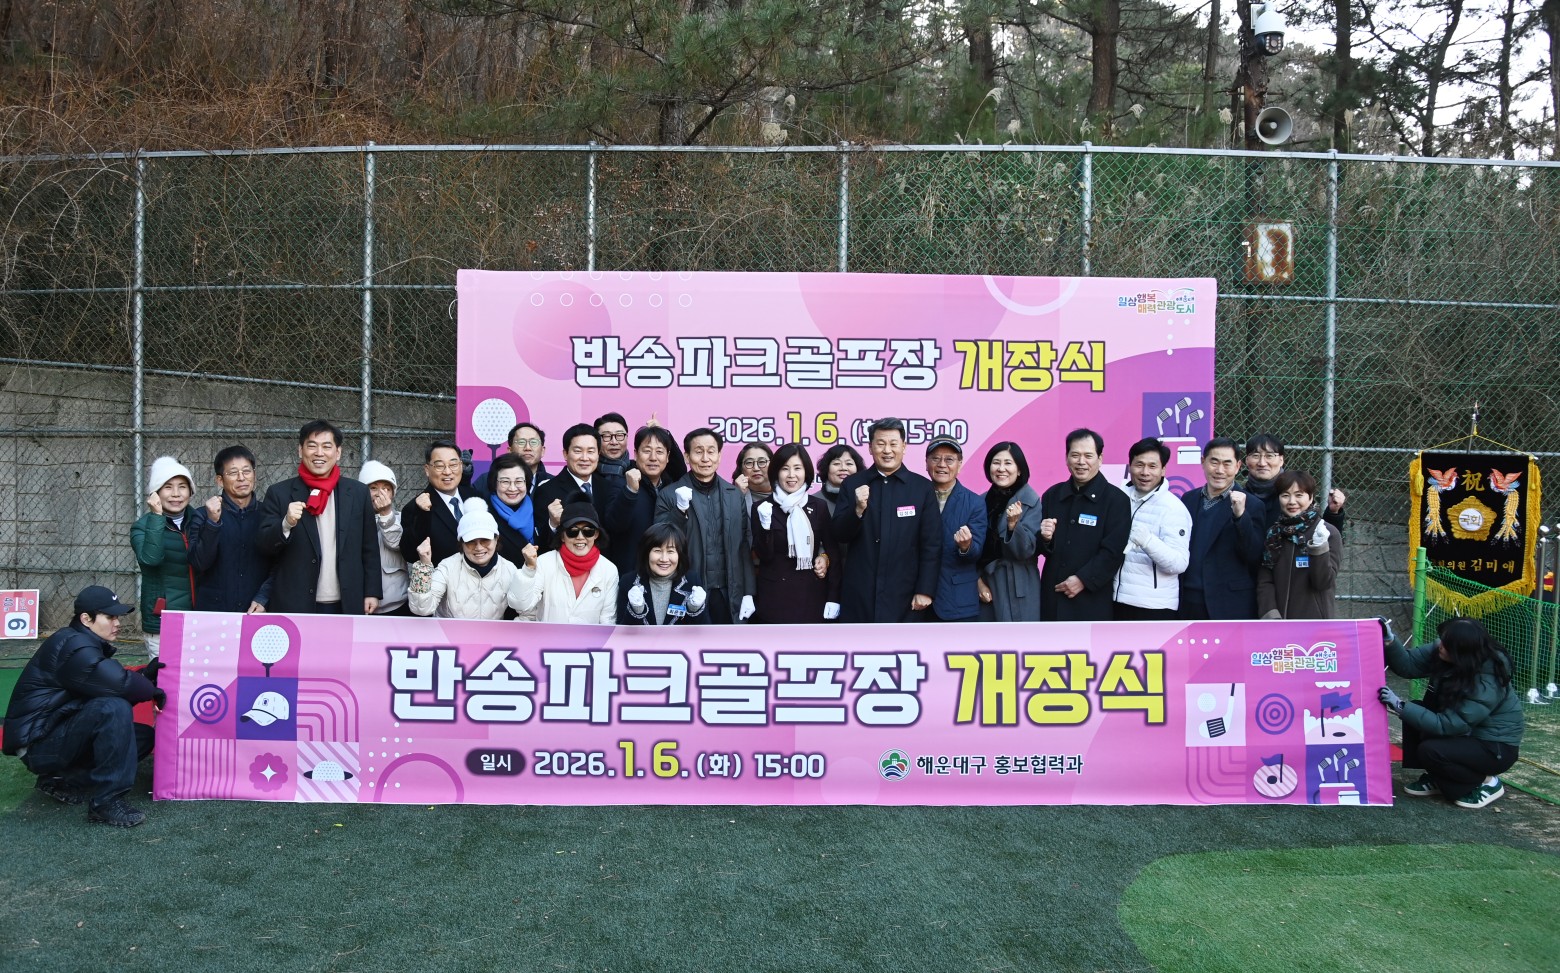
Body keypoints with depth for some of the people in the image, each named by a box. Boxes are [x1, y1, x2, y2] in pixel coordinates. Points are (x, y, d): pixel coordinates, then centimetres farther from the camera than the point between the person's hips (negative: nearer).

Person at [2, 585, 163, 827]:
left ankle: (63, 780, 5)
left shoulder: (88, 645, 12)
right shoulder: (73, 645, -19)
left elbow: (111, 686, 8)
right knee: (113, 708, -31)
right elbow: (121, 685, -32)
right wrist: (153, 691, -14)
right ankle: (106, 802, -24)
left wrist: (146, 675, -6)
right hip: (38, 744, -10)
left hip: (59, 738, 10)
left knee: (144, 735, 5)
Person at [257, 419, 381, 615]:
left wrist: (372, 592, 3)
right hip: (294, 607, -1)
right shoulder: (279, 493, 1)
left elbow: (370, 549, 8)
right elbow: (265, 546, -2)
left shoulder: (358, 493, 5)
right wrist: (286, 524, -20)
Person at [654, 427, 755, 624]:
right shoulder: (670, 494, -1)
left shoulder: (735, 494, 8)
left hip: (727, 594, 3)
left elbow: (745, 546, 8)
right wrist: (680, 509, -20)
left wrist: (748, 593, 4)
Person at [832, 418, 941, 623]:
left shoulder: (922, 487, 0)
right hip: (858, 594, 1)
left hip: (903, 594, -1)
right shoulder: (852, 484, 3)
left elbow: (931, 544, 0)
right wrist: (858, 509, -18)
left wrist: (925, 590, -5)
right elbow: (839, 535, 0)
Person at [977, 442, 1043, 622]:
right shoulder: (982, 501, 5)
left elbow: (1026, 551, -12)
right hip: (985, 586, 4)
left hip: (1018, 590, -4)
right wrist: (978, 580, 2)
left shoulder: (1031, 502, -8)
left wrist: (1013, 525, -27)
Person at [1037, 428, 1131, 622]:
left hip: (1091, 600, -4)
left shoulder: (1116, 499, -4)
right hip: (1052, 595, 4)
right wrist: (1044, 538, -10)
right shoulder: (1051, 495, 10)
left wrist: (1083, 579, -16)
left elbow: (1113, 552, -11)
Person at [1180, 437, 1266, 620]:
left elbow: (1255, 559, -11)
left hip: (1230, 606, -4)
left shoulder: (1251, 505, -4)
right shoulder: (1188, 499, 10)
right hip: (1190, 603, 4)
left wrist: (1240, 515, -22)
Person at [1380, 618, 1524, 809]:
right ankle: (1435, 779, 6)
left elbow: (1446, 724, -33)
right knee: (1415, 711, -10)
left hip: (1495, 747, -8)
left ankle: (1486, 782, -1)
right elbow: (1408, 665, -10)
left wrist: (1400, 706, -35)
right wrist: (1390, 641, -27)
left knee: (1430, 751, -27)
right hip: (1467, 732, 8)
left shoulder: (1487, 684, -32)